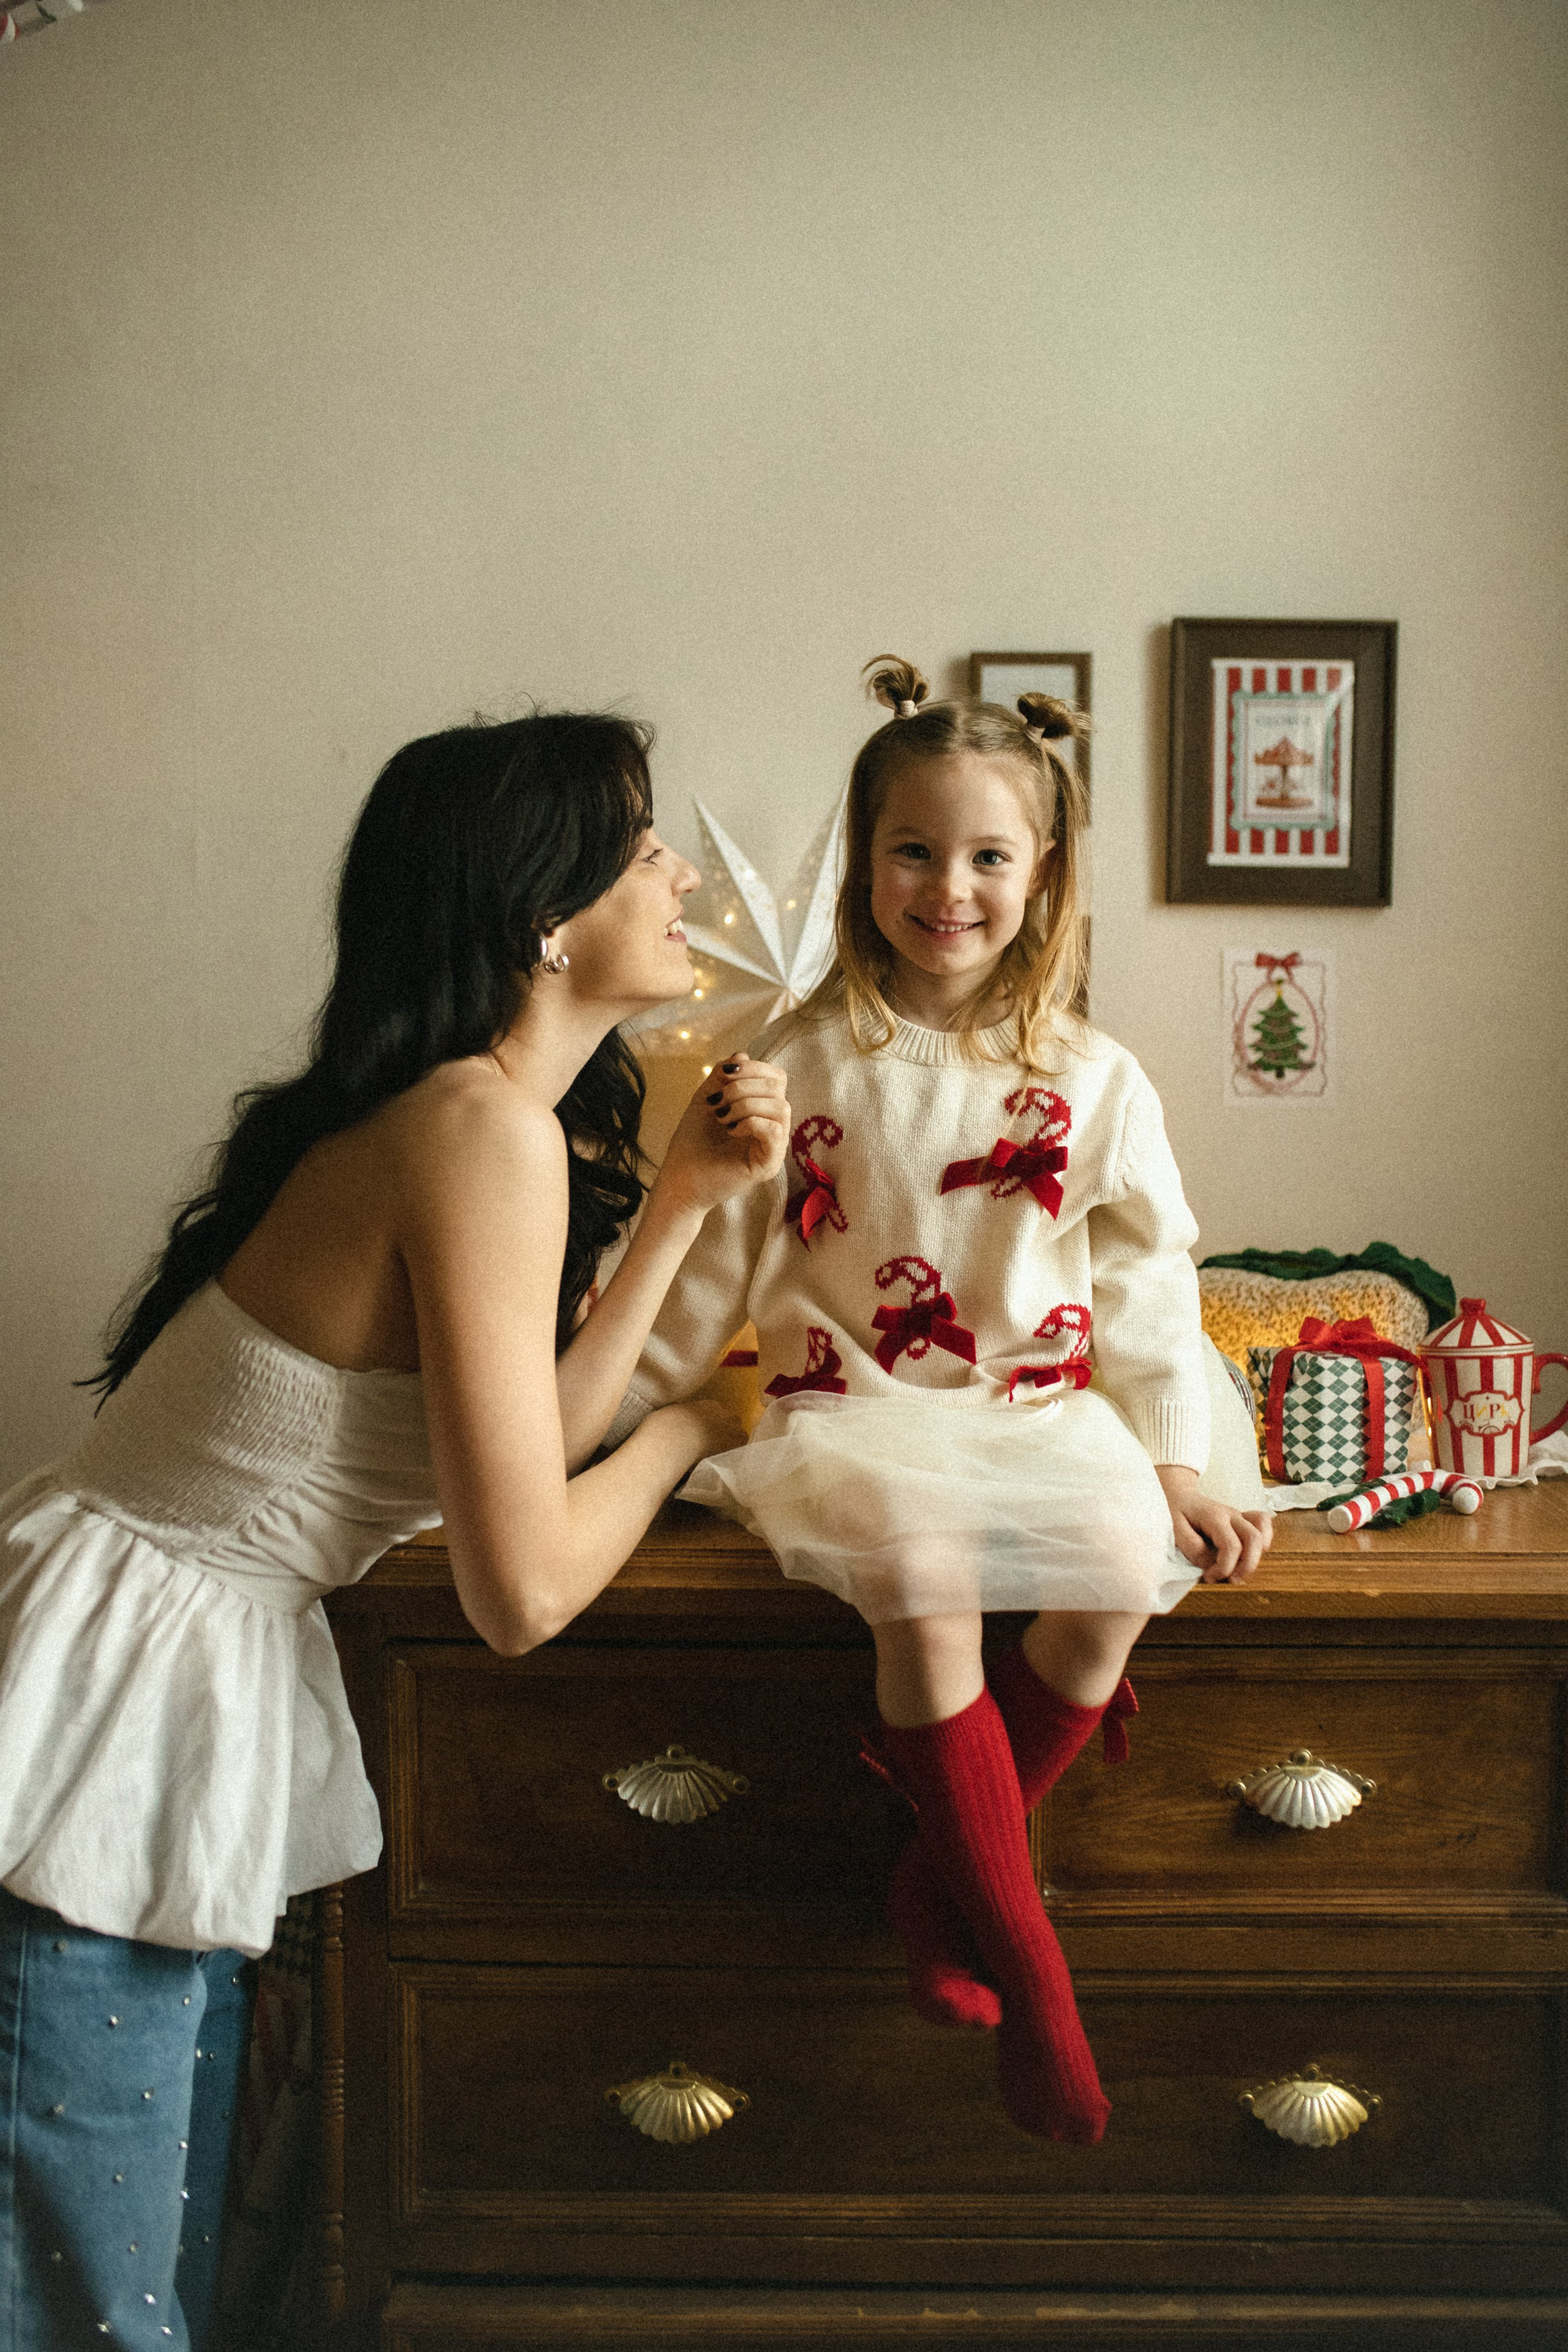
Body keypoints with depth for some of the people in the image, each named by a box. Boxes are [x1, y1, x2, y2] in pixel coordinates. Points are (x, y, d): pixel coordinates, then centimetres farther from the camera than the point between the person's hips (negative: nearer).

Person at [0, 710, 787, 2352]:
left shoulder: (492, 1114, 9)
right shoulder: (482, 1127, -21)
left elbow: (518, 1442, 7)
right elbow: (525, 1585, -22)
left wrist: (685, 1195, 8)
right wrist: (692, 1426, -3)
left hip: (209, 1688, 10)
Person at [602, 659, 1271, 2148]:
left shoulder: (1092, 1081, 5)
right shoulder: (803, 1061, 1)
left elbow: (1145, 1286, 8)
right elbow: (713, 1264, 6)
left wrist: (1179, 1461, -1)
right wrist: (609, 1414, 5)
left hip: (1042, 1402, 2)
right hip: (853, 1401, -2)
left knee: (1126, 1565, -27)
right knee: (923, 1572, -33)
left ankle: (938, 1879, -5)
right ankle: (1027, 1959, -17)